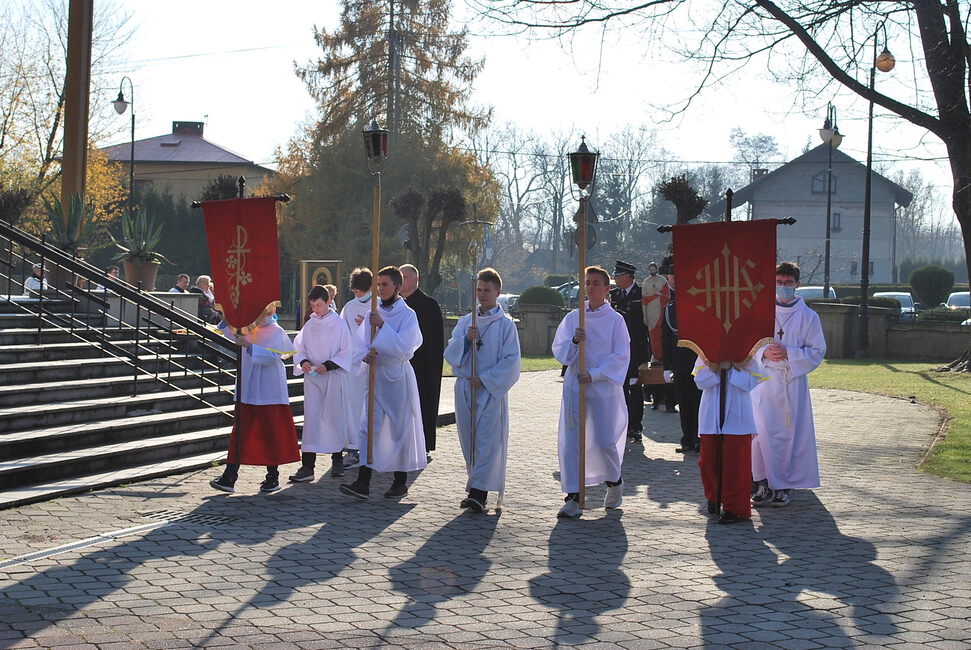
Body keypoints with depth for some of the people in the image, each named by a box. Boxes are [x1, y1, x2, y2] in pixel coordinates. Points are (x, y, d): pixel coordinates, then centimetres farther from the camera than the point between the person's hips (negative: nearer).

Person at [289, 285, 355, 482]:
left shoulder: (338, 324, -4)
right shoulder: (309, 325, 7)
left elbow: (347, 351, -6)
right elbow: (299, 348, 11)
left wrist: (328, 365, -16)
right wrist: (303, 362, -9)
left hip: (333, 376, -3)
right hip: (312, 377, 3)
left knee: (335, 418, 7)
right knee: (310, 419, -4)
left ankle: (337, 459, 25)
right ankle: (307, 466, -7)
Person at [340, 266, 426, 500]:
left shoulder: (407, 315, -6)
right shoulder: (372, 314, 8)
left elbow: (403, 346, -19)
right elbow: (360, 344, 7)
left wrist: (382, 325, -23)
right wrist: (366, 355, -14)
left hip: (398, 377, -4)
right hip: (376, 375, 4)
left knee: (400, 428, 4)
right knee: (369, 426, -4)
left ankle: (401, 482, 17)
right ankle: (363, 483, -8)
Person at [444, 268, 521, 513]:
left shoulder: (506, 324, 0)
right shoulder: (465, 322, 12)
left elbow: (511, 361, -6)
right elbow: (450, 354, 6)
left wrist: (485, 379, -12)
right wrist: (466, 339, -11)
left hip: (492, 390, -4)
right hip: (465, 389, 5)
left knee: (487, 440, -10)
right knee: (469, 440, 7)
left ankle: (479, 492, -14)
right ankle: (475, 486, 14)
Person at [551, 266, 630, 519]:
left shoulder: (615, 320, 0)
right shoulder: (572, 318, 8)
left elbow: (620, 356, -5)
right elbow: (559, 351, 5)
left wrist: (594, 374, -15)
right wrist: (574, 341, -15)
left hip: (604, 386, -2)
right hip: (574, 385, 2)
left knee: (604, 441, -2)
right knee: (570, 441, -5)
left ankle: (615, 482, 29)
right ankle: (573, 498, -1)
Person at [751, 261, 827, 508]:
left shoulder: (808, 317, 3)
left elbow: (817, 352, 1)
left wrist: (788, 354, -13)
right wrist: (764, 352, -11)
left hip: (793, 383, 0)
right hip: (764, 382, 0)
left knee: (790, 433, 1)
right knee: (763, 431, -9)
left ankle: (783, 485, 10)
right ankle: (763, 483, 1)